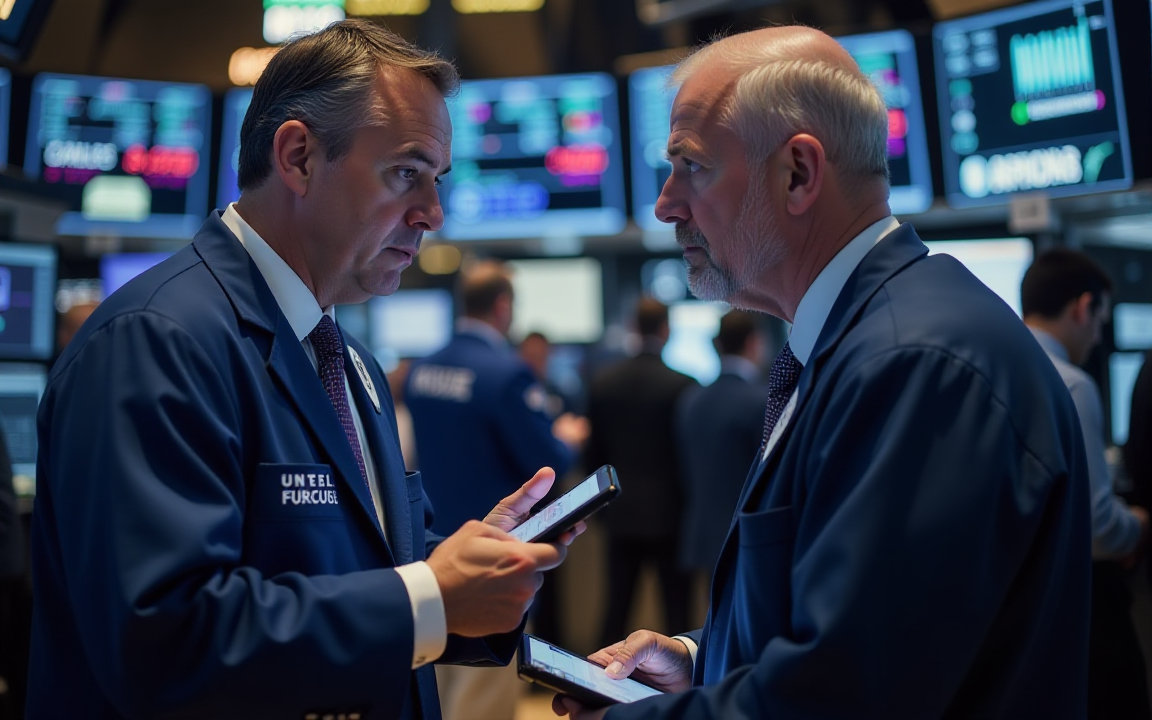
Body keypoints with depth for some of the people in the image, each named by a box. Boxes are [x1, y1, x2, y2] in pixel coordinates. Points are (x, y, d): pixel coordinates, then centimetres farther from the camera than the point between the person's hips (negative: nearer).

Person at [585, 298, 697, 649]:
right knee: (676, 610, 3)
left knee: (616, 607, 9)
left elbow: (593, 452, 5)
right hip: (668, 513, -4)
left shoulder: (603, 381, 1)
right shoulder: (681, 385, -12)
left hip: (620, 513, 4)